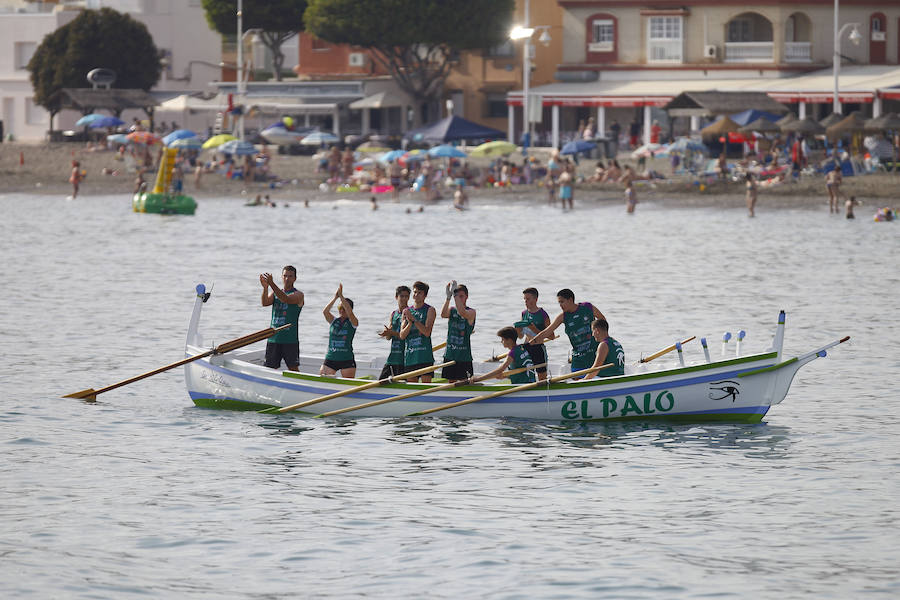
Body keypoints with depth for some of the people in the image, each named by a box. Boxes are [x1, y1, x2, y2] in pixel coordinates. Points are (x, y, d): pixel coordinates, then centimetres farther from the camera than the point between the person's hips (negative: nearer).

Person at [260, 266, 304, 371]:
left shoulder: (298, 295, -2)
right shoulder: (274, 293, 14)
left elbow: (286, 299, -22)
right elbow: (265, 303, -6)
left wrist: (272, 284, -32)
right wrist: (265, 288, -25)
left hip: (290, 340, -4)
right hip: (273, 339, 4)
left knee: (293, 369, -3)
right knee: (270, 368, 5)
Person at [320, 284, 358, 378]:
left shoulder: (353, 323, -1)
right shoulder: (333, 321, 8)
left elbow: (350, 312, -22)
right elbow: (325, 311, -11)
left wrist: (341, 296, -22)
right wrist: (335, 297, -19)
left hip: (347, 360, -3)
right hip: (330, 359, 3)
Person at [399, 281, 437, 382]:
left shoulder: (430, 310, 0)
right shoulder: (407, 311, 13)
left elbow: (427, 332, -13)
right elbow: (402, 336, 5)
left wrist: (413, 319, -18)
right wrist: (410, 323, -13)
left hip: (424, 356, -5)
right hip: (409, 357, 5)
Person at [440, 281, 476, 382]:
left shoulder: (471, 312, -5)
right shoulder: (451, 310, 7)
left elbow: (462, 313, -27)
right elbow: (443, 315, -16)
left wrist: (455, 295, -26)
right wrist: (448, 297, -27)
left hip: (464, 356, -4)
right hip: (450, 355, 4)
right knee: (451, 381, 7)